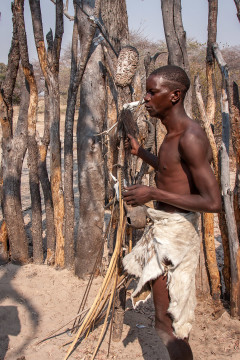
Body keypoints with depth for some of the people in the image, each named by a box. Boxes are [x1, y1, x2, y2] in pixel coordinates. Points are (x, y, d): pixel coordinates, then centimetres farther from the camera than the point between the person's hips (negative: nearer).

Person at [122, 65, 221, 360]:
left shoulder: (191, 138, -23)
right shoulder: (173, 133, 7)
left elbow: (212, 202, -27)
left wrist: (153, 194, -25)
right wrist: (140, 152, 24)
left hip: (176, 229, -10)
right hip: (162, 226, 10)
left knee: (167, 323, -1)